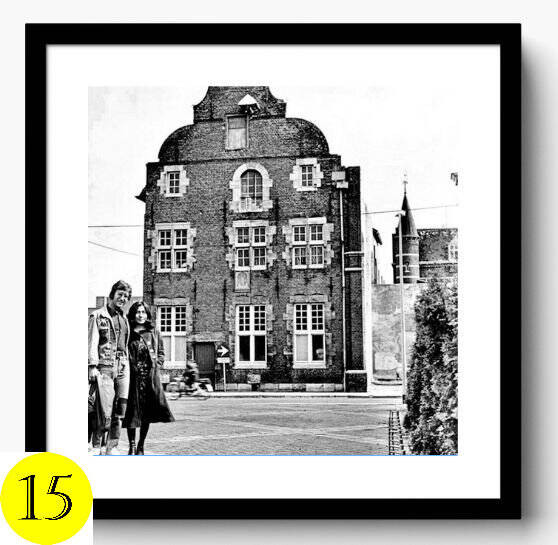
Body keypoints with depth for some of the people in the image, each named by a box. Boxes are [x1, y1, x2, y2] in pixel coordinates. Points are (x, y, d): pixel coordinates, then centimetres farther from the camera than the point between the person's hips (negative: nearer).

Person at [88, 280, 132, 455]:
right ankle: (96, 445, 3)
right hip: (104, 367, -6)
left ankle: (112, 447, 10)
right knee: (105, 410, -10)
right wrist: (92, 366, -16)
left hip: (122, 368, 6)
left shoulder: (124, 319, 20)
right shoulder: (97, 316, 1)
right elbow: (92, 342, -7)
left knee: (120, 410, 3)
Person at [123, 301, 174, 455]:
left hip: (151, 376, 2)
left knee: (148, 412, 2)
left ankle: (141, 445, 13)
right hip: (133, 376, -2)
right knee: (133, 410, -3)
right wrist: (127, 367, -6)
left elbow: (161, 353, 16)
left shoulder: (154, 333, 12)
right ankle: (132, 445, 6)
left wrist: (156, 365, 3)